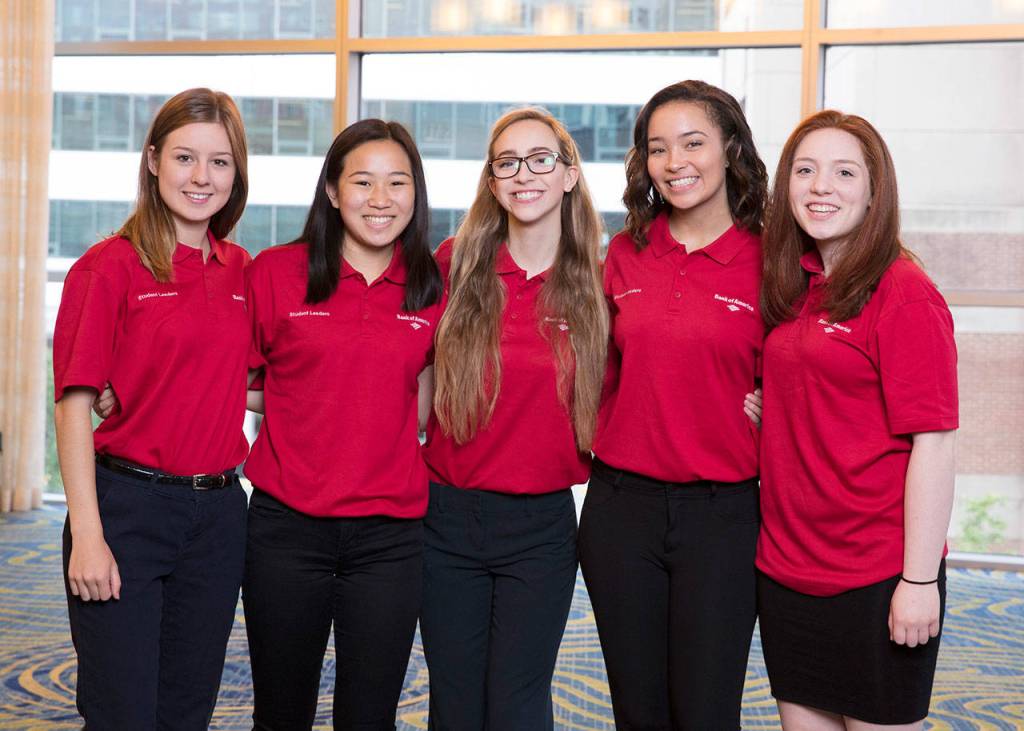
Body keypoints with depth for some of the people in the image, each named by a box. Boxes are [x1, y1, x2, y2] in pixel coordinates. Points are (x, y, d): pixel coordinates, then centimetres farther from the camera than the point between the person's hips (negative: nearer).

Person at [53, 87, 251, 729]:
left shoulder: (241, 272, 8)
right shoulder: (110, 267, -7)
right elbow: (74, 404, -9)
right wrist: (87, 535, -14)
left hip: (219, 513, 5)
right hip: (127, 505, -5)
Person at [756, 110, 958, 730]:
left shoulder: (904, 295, -13)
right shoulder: (794, 289, 8)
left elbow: (933, 445, -16)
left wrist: (919, 580, -18)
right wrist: (757, 408, 2)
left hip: (877, 581, -7)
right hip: (788, 569, 7)